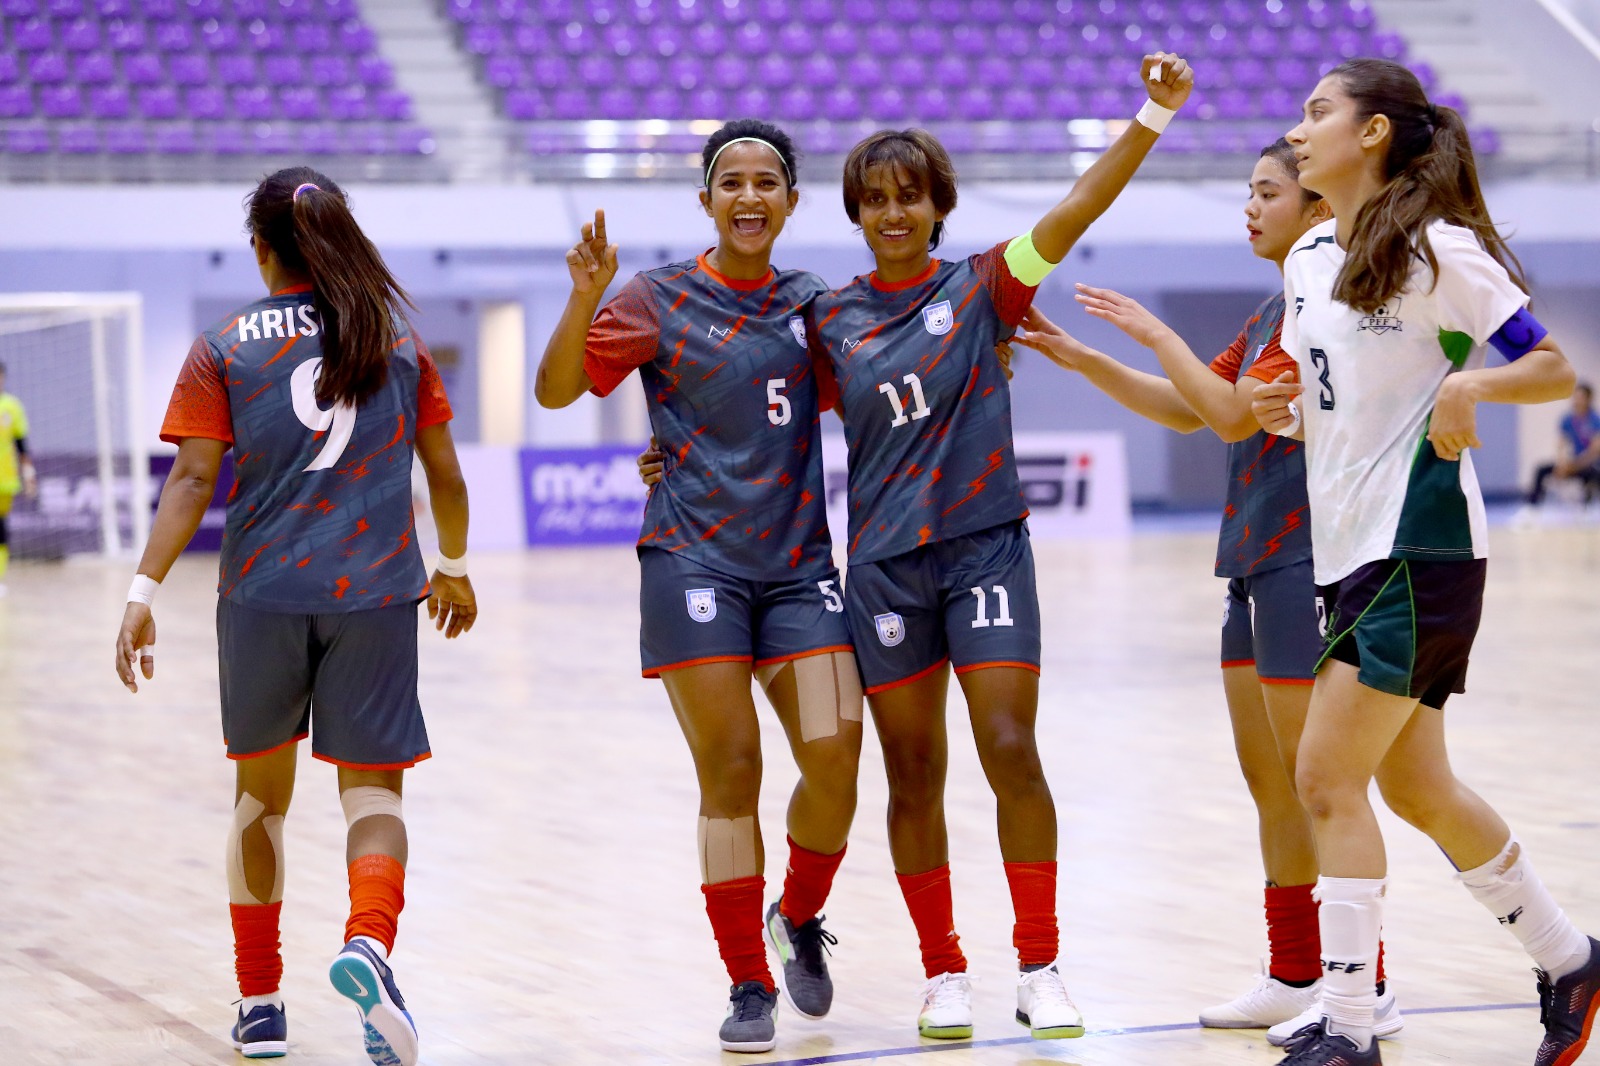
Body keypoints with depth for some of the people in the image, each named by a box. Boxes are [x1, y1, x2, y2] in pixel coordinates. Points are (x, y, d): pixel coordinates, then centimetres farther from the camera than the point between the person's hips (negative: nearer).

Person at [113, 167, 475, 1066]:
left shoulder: (223, 350, 3)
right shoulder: (399, 341, 9)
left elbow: (194, 478, -7)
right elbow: (445, 473, 12)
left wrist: (146, 591, -9)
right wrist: (454, 568, 27)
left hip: (262, 595, 0)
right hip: (376, 591, 0)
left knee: (262, 790, 17)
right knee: (372, 785, 1)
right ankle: (369, 942, -29)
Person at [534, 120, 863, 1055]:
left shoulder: (812, 303, 10)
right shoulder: (661, 299, 0)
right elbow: (556, 389, -8)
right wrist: (587, 295, -24)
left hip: (800, 565, 3)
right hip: (694, 563, -3)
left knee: (835, 757, -10)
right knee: (731, 772, -5)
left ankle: (800, 920, 19)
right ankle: (750, 987, 7)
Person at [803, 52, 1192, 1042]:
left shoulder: (982, 286, 0)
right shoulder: (831, 320, 6)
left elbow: (1078, 206, -11)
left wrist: (1155, 114, -22)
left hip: (987, 545, -2)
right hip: (885, 562, 2)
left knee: (1012, 752, -9)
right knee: (915, 774, 5)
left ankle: (1041, 968, 0)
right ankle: (945, 974, 16)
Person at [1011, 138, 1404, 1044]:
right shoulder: (1275, 311, 17)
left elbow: (1236, 415, -18)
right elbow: (1185, 410, 21)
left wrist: (1158, 334, -10)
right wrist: (1081, 358, 14)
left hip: (1308, 567, -10)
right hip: (1257, 568, 10)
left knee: (1319, 783, -8)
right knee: (1268, 779, 12)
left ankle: (1368, 989, -3)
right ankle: (1295, 977, 19)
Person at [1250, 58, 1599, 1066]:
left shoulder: (1439, 251, -10)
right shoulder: (1309, 260, 12)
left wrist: (1468, 383, -27)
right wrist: (1281, 408, 1)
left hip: (1417, 549, -8)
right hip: (1346, 546, 8)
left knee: (1330, 781, -11)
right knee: (1414, 786, 14)